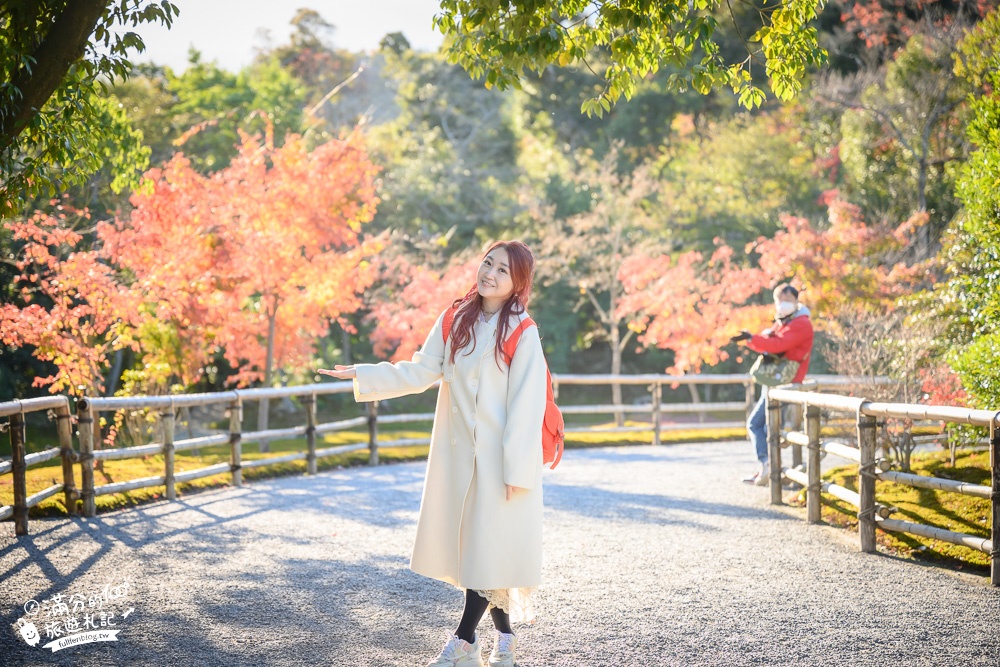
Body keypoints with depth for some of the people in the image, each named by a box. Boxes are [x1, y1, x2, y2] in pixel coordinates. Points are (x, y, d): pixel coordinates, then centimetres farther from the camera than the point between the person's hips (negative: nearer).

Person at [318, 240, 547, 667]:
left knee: (488, 546, -2)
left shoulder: (522, 334, -10)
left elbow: (526, 406, -12)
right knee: (469, 545, 10)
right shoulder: (455, 319, 6)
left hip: (499, 456, -5)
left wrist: (516, 469, -15)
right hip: (458, 453, 6)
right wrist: (362, 375, -2)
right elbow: (421, 372, 6)